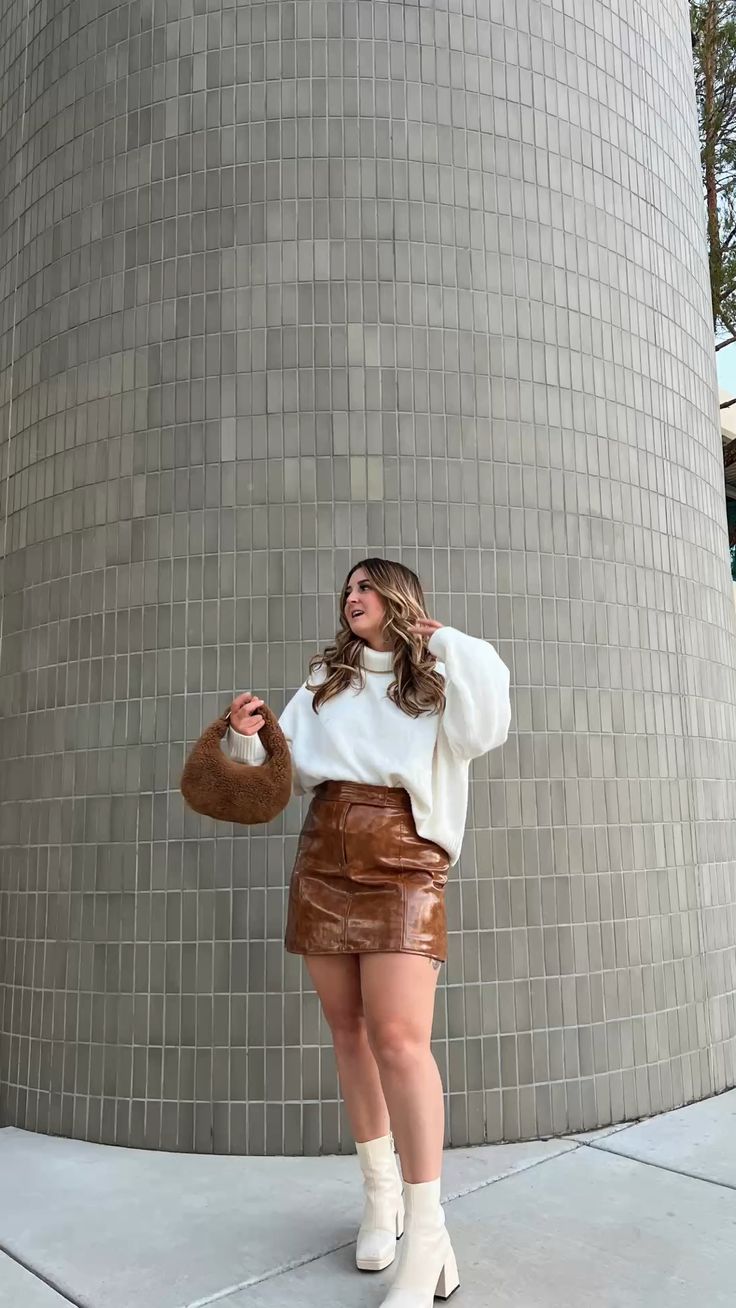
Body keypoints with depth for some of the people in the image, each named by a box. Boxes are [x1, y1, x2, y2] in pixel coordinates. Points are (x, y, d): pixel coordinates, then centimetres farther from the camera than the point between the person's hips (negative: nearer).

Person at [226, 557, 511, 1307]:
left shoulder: (440, 677, 8)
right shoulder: (325, 680, 19)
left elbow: (485, 727, -13)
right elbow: (288, 770, 17)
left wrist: (448, 644, -4)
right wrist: (248, 739, -3)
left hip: (404, 860, -4)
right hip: (323, 858, 5)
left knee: (399, 1038, -15)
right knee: (348, 1031, 9)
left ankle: (427, 1244, -3)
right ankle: (381, 1195, 27)